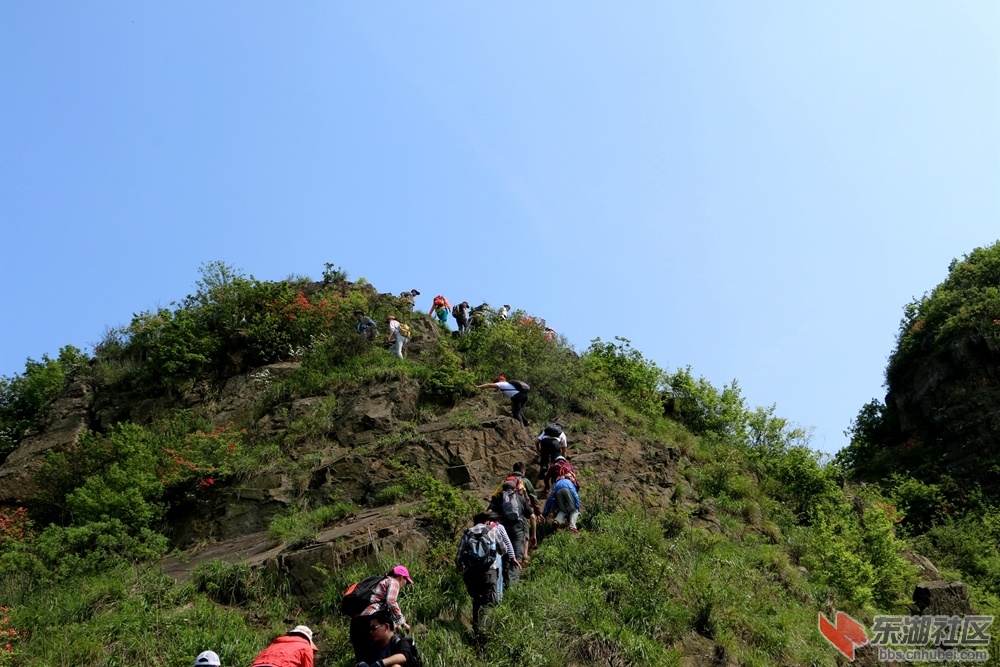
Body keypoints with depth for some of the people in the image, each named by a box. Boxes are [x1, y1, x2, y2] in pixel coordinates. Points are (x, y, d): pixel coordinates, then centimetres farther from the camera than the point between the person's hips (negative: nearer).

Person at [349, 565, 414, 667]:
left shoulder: (381, 582, 32)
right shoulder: (393, 582, 6)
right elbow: (391, 602, -12)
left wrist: (393, 624, 40)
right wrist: (402, 622, -5)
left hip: (356, 620, 9)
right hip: (369, 620, -9)